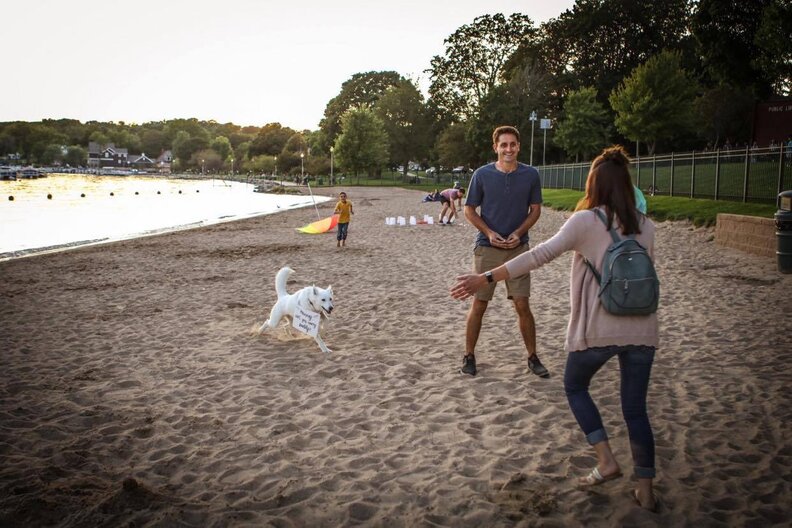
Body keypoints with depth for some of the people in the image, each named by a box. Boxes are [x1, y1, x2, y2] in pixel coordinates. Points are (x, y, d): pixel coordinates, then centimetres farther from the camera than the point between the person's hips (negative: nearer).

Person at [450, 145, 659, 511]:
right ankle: (645, 491, 18)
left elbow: (541, 255, -16)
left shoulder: (586, 220, -7)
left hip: (598, 329, -4)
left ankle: (606, 460, 12)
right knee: (635, 408, 14)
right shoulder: (645, 227, 8)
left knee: (575, 387, 21)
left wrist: (486, 278, -17)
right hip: (641, 329, 5)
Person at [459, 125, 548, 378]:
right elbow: (469, 210, 2)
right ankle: (469, 356, 18)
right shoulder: (482, 174, -4)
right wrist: (489, 233, -11)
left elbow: (535, 210, 7)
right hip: (487, 248, -1)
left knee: (522, 305, 1)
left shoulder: (530, 175, -1)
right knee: (479, 305, 4)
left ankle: (533, 358, 16)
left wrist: (519, 233, -9)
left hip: (518, 248, 1)